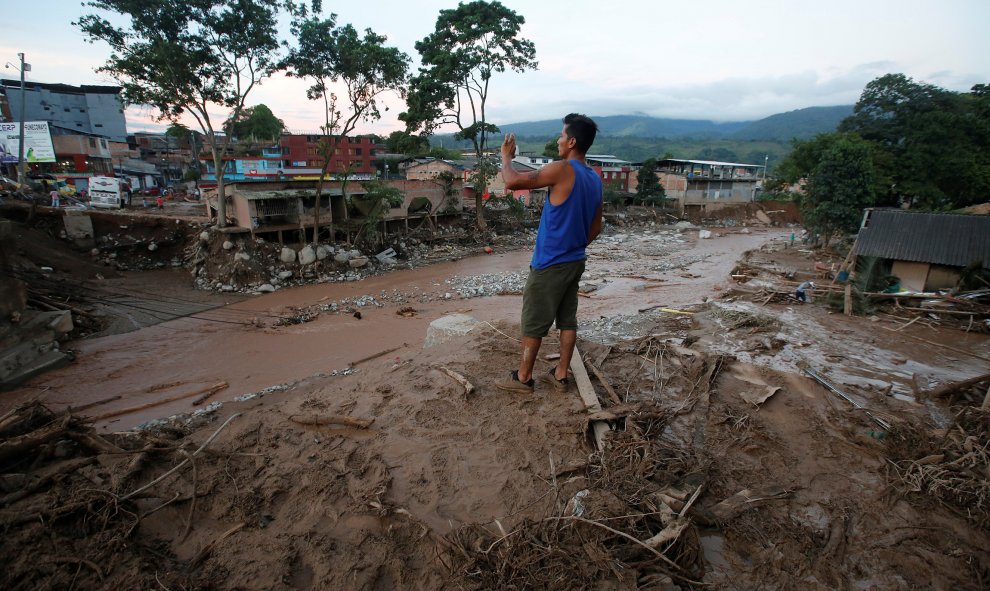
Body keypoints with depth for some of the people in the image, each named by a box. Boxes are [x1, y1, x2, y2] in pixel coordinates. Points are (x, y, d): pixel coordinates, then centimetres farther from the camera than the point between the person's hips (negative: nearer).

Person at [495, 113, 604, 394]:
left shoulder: (563, 170, -18)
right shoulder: (595, 179, 8)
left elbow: (513, 182, -19)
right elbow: (595, 229, 14)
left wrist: (506, 156, -1)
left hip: (550, 263, -8)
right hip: (575, 261, 8)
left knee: (534, 321, 3)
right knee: (567, 319, 13)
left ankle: (523, 377, 15)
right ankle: (560, 375, 23)